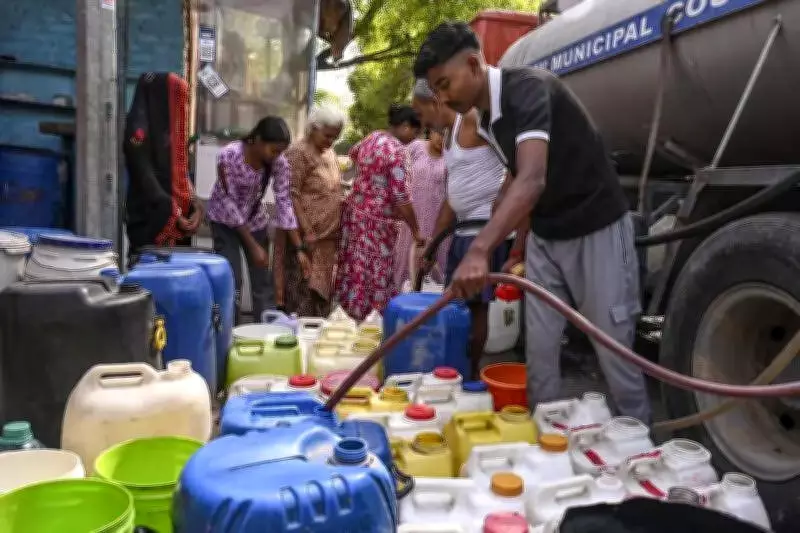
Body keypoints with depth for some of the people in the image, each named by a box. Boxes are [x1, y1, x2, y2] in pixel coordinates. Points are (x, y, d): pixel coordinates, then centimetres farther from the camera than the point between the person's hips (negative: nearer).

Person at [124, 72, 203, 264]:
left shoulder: (169, 128, 13)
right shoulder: (138, 128, -11)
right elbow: (145, 179, -17)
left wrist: (192, 202, -3)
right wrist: (173, 213, -22)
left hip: (168, 216, 7)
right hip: (146, 217, -7)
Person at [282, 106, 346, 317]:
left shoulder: (329, 154, 16)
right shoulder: (299, 152, -9)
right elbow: (292, 195, -15)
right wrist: (307, 232, -19)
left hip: (329, 237, 8)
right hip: (309, 235, -8)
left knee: (323, 291, 12)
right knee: (303, 291, -5)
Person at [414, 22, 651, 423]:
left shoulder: (527, 87, -24)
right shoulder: (486, 121, 3)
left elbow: (533, 180, -40)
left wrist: (480, 250, -52)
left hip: (596, 231, -7)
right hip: (544, 237, 8)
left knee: (613, 349, 1)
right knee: (539, 348, 7)